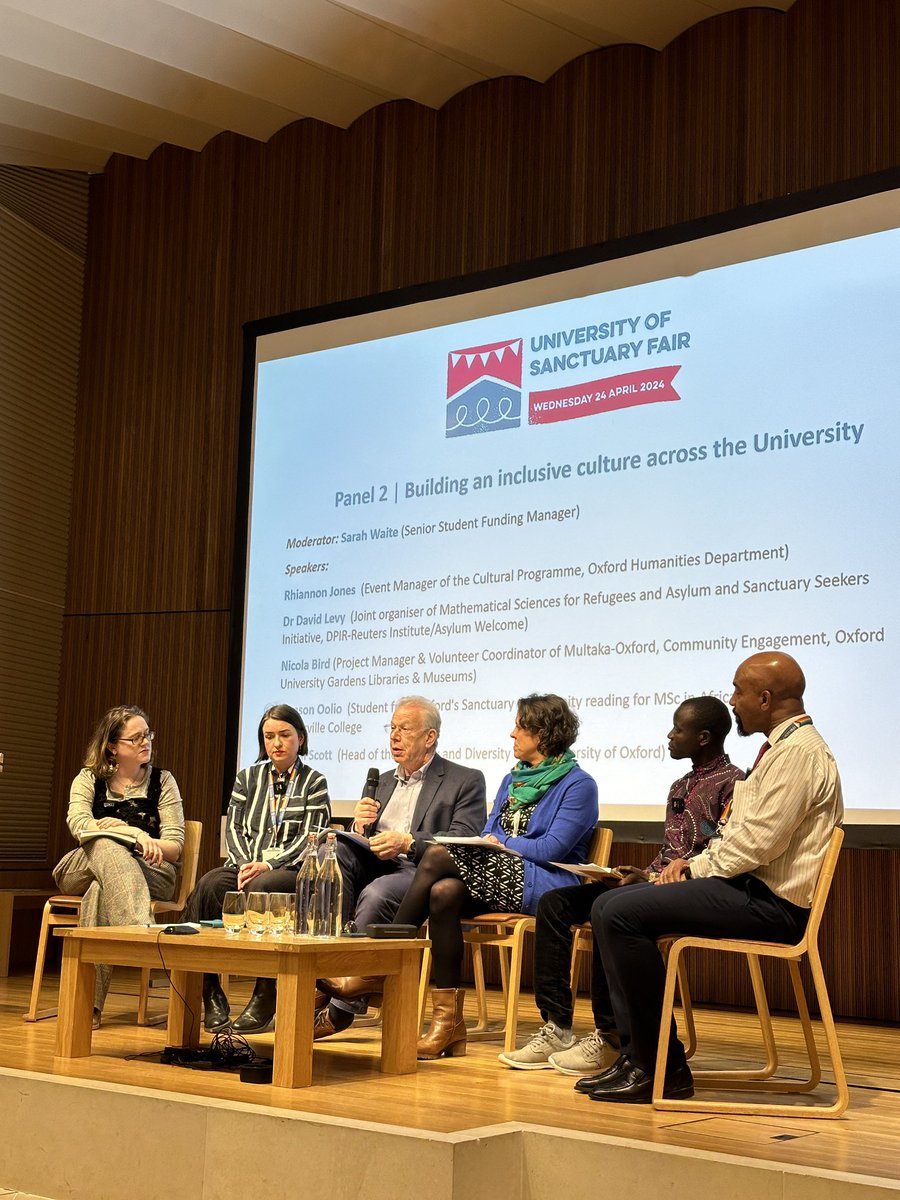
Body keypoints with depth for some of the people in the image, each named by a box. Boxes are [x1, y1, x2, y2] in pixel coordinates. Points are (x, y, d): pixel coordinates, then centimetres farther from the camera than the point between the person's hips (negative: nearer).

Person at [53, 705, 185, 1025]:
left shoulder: (162, 781, 7)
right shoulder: (89, 779, 7)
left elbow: (175, 846, -2)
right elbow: (79, 824, -15)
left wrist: (134, 836, -23)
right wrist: (136, 835, -29)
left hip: (149, 875, 0)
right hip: (83, 868, 1)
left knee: (100, 890, -36)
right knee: (106, 846, -36)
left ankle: (90, 1001, -42)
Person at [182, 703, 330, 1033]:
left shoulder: (314, 783, 9)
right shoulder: (248, 778, 19)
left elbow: (309, 838, -2)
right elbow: (234, 827, 11)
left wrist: (268, 865, -16)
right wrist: (245, 864, -9)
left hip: (292, 871, -3)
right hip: (246, 865, 3)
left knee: (261, 887, -38)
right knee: (209, 885, -31)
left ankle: (265, 999, -31)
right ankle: (211, 995, -27)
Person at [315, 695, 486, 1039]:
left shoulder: (466, 781, 7)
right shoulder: (385, 781, 27)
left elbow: (464, 841, -8)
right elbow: (361, 843, 25)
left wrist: (408, 842, -21)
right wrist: (359, 827, 0)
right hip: (377, 865, 6)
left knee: (376, 894, -36)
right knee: (332, 851, -25)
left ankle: (344, 1005, -25)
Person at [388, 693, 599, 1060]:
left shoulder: (578, 785, -2)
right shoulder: (513, 779, 23)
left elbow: (551, 849, -11)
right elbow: (489, 836, 19)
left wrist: (501, 844, -1)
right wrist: (485, 844, -4)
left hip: (544, 885, -7)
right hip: (500, 877, 7)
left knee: (437, 857, -23)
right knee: (444, 893, -28)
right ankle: (449, 1023, -26)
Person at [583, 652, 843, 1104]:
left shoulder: (799, 752, -14)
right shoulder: (781, 747, 19)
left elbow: (760, 841, -22)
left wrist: (698, 868, -9)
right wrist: (694, 862, 5)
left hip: (772, 902, -11)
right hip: (749, 885, 11)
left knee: (621, 914, -19)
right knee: (607, 906, 5)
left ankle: (661, 1069, -10)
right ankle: (635, 1052, 2)